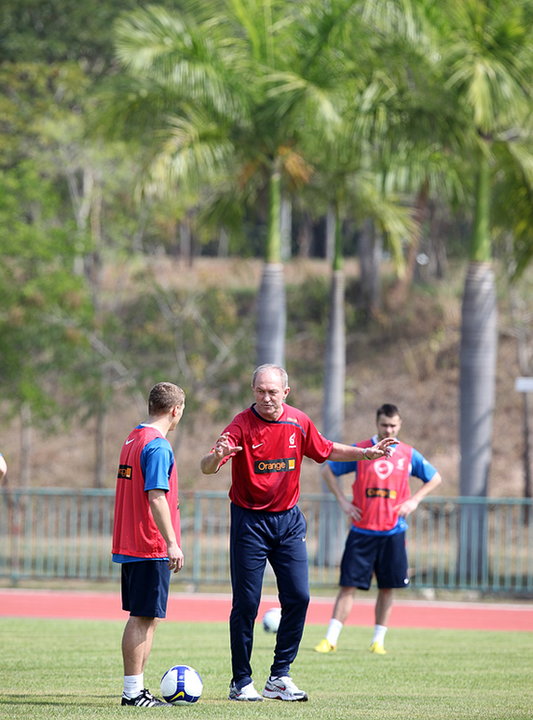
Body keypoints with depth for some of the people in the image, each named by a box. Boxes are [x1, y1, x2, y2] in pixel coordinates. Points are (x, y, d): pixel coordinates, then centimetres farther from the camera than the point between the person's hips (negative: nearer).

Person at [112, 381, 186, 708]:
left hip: (130, 546, 9)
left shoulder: (133, 439, 15)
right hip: (152, 547, -9)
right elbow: (156, 497, -22)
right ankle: (133, 691, -4)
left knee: (144, 618, 13)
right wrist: (172, 543, -21)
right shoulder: (158, 446, -14)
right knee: (144, 619, -6)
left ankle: (136, 689, 14)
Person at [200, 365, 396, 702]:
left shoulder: (299, 422, 1)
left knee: (298, 597, -1)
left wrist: (366, 453, 15)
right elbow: (206, 468, -25)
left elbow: (325, 450, 20)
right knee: (246, 603, -3)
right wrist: (217, 456, -48)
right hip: (250, 520, -4)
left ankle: (280, 677, 9)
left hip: (288, 520, 4)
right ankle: (241, 682, 7)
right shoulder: (242, 425, -14)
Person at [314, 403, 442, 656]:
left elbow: (434, 478, 18)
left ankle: (378, 640, 13)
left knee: (388, 587, 4)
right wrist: (343, 502, 0)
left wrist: (413, 501, 4)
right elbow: (328, 471, 10)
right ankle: (330, 639, -5)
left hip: (393, 532, 2)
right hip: (362, 530, -2)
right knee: (348, 585, -5)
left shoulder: (408, 455, 5)